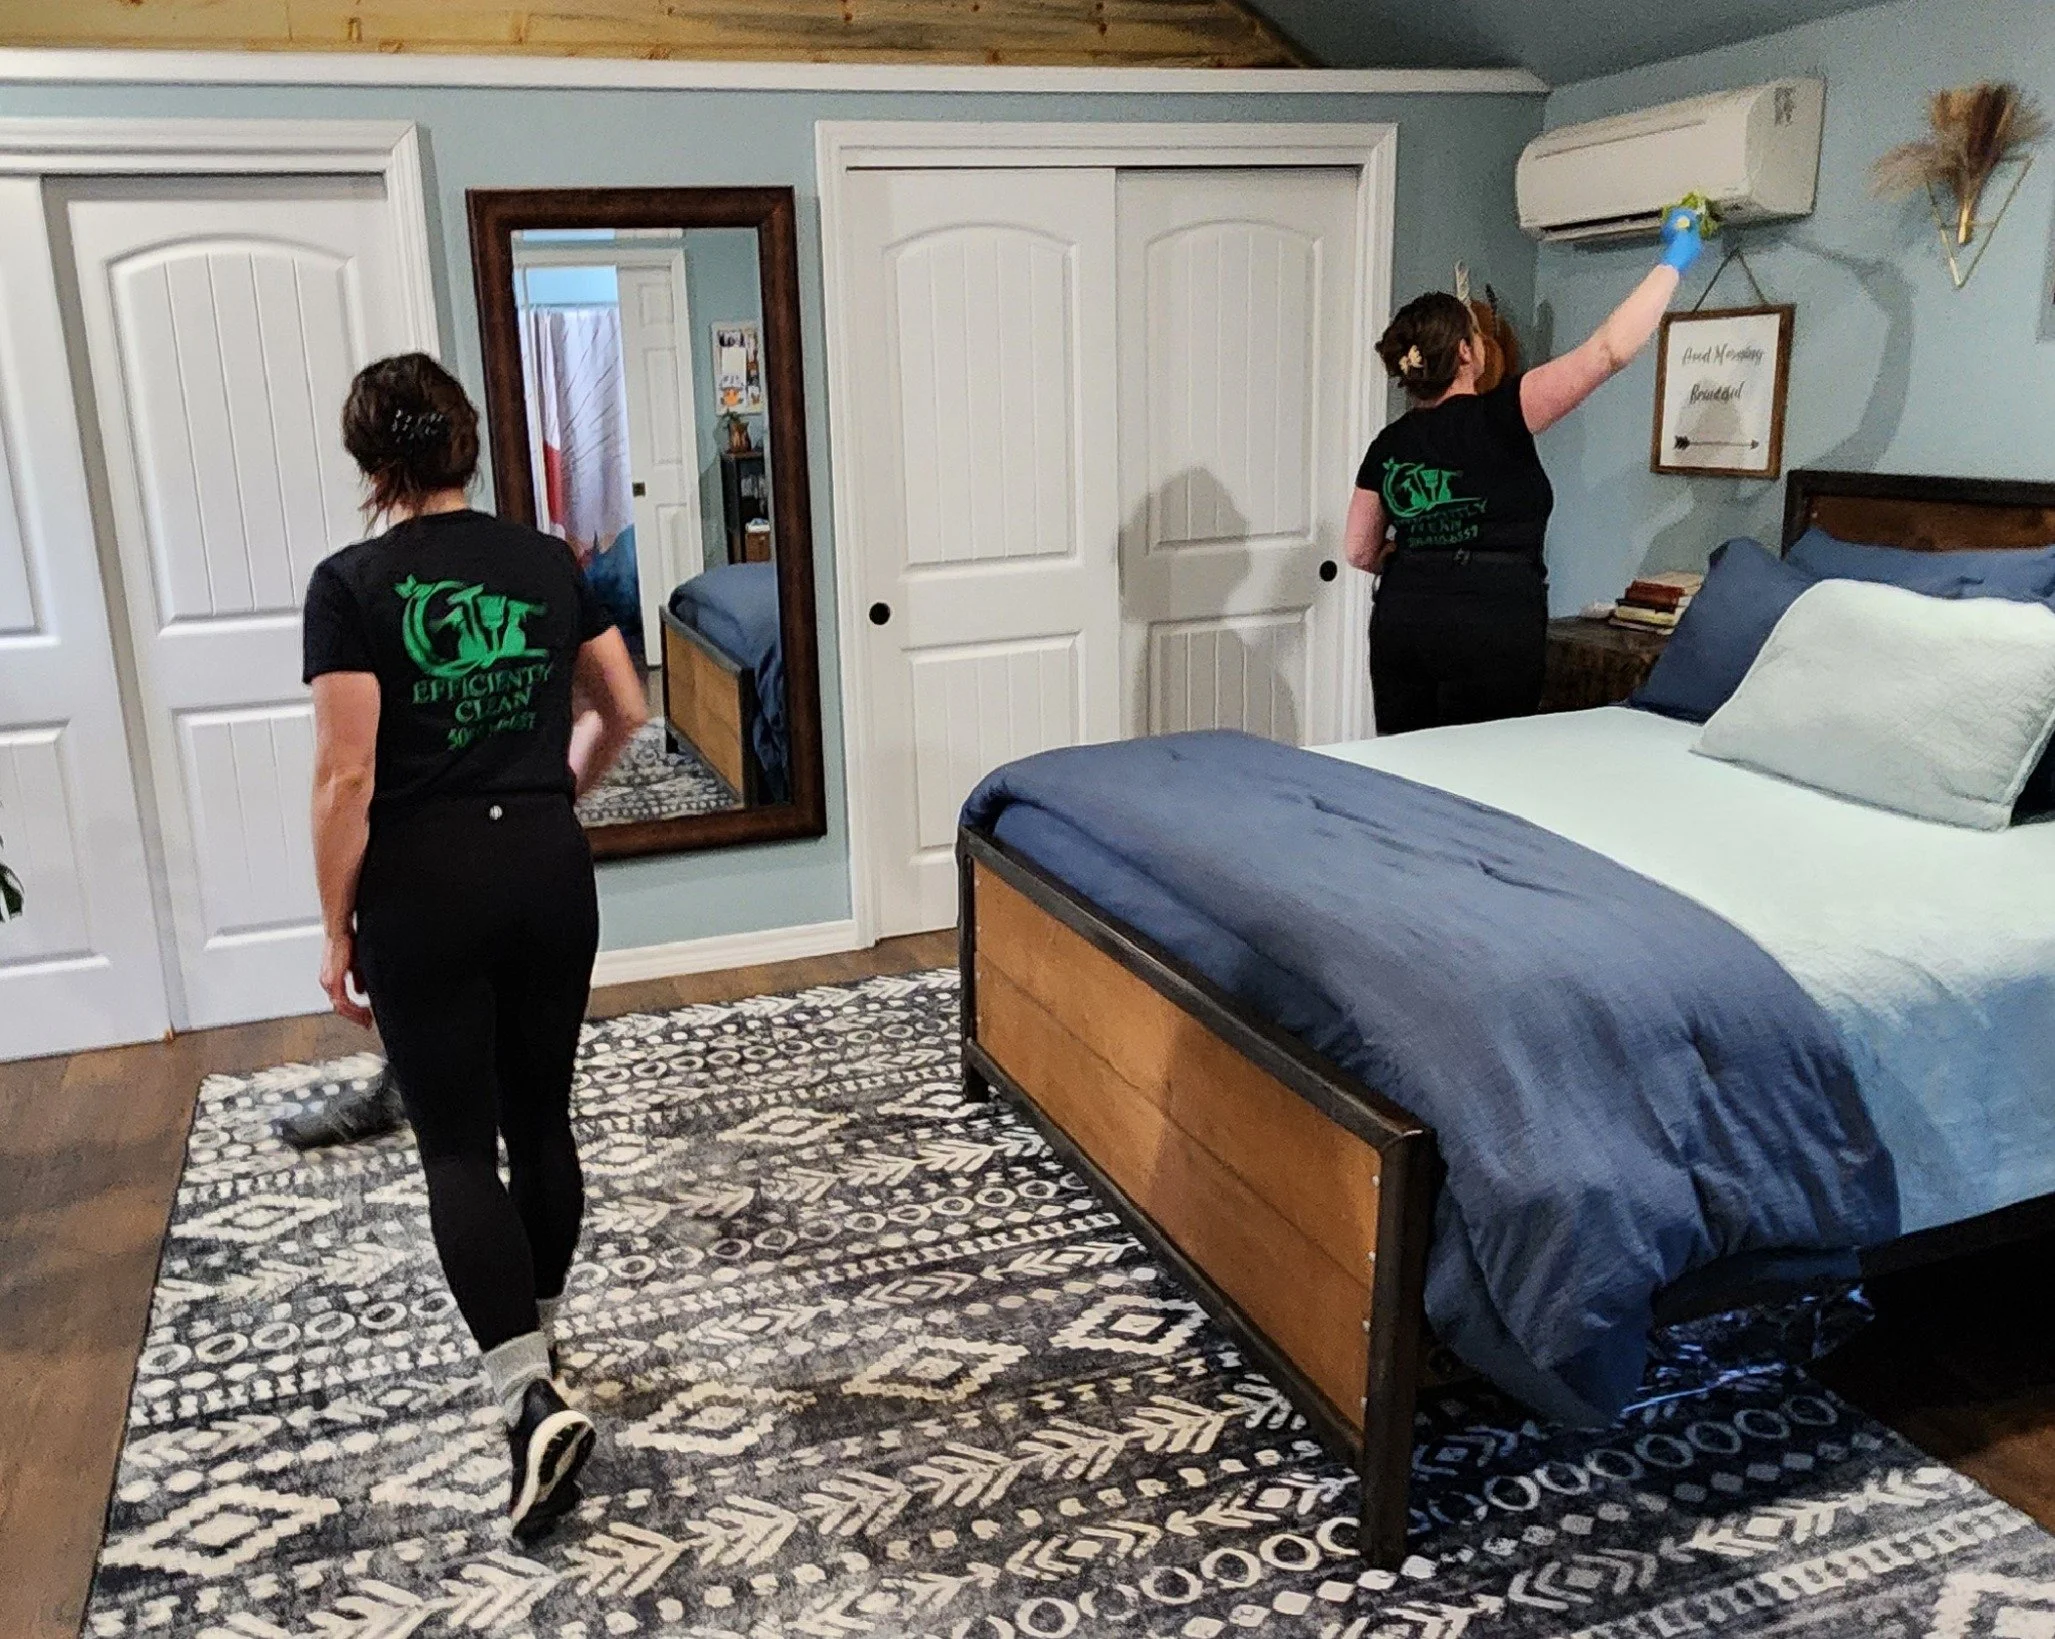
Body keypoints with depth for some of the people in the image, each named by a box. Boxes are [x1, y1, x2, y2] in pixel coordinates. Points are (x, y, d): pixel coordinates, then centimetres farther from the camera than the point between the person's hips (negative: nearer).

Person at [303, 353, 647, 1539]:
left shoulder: (351, 585, -10)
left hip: (425, 886, -4)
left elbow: (348, 778, -12)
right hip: (548, 870, 4)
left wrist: (338, 928, -3)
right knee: (540, 1115, 17)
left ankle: (533, 1398, -7)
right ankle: (538, 1341, 33)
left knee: (459, 1143, 3)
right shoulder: (547, 562, 2)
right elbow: (627, 710, 10)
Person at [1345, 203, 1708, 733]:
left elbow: (1361, 551, 12)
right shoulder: (1497, 417, -8)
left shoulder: (1388, 445, 7)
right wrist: (1673, 262, 2)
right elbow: (1610, 350, -10)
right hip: (1490, 630, -5)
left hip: (1400, 625, 6)